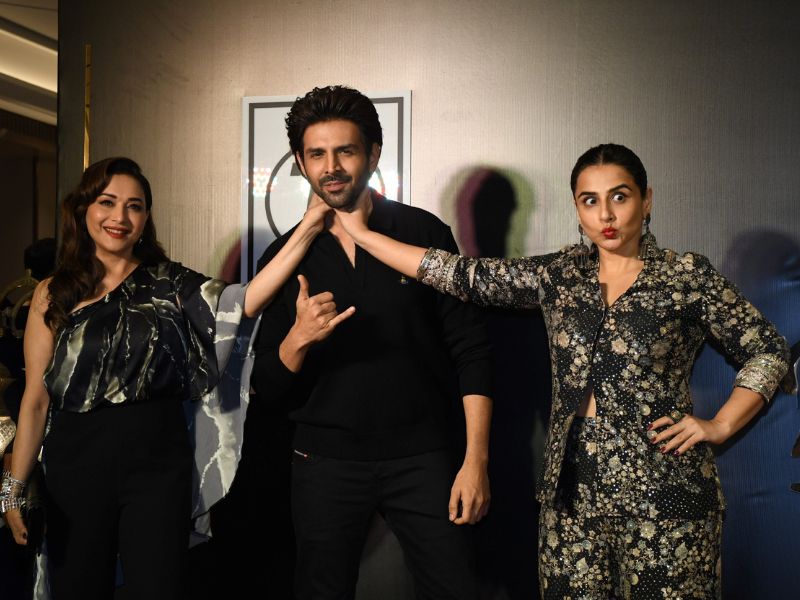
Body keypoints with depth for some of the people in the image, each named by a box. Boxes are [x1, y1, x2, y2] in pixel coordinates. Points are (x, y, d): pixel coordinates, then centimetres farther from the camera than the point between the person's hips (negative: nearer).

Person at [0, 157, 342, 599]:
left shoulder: (170, 284, 2)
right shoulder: (54, 295, 2)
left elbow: (245, 301, -16)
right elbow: (35, 399, 1)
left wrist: (308, 228, -23)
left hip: (158, 467, 0)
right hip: (76, 468, 0)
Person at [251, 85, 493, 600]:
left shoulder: (425, 233, -2)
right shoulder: (287, 254, 2)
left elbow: (471, 350, -3)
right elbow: (268, 388, 2)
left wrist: (476, 459, -10)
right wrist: (298, 339, -19)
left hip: (421, 458, -1)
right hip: (326, 461, 2)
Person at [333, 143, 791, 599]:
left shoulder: (688, 276, -2)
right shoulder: (560, 275, 7)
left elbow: (769, 351, 4)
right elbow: (466, 276, 4)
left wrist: (720, 426, -6)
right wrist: (362, 234, 3)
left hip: (663, 493, -3)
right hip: (573, 491, 3)